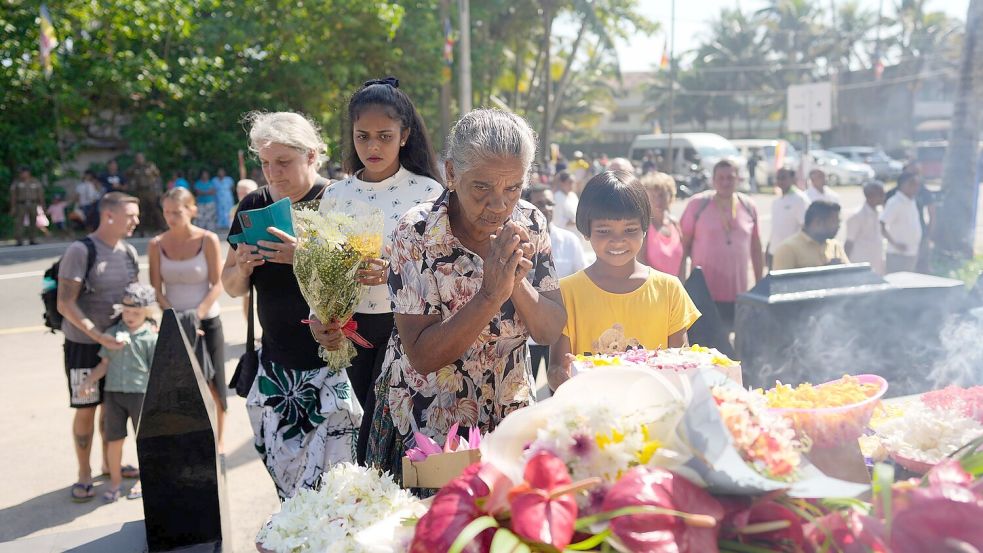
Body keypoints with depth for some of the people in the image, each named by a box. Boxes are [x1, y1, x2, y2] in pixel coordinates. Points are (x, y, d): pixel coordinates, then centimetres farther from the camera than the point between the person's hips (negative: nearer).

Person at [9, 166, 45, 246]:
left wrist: (42, 206, 2)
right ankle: (19, 240, -12)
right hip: (21, 205, -2)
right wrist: (13, 207, -3)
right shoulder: (16, 183, 4)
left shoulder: (36, 182, 8)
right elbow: (13, 196, 3)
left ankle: (32, 240, 12)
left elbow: (41, 195, 8)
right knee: (19, 222, -11)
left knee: (34, 223, 3)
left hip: (33, 205, 2)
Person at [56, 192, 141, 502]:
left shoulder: (129, 252, 3)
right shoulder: (80, 251, -17)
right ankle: (84, 474, 19)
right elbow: (65, 304, -20)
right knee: (85, 410, 4)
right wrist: (99, 336, -26)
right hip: (84, 344, -5)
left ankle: (110, 463, 31)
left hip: (118, 342, 6)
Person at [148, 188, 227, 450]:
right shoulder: (157, 244, -1)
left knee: (213, 381, 5)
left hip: (207, 320, -1)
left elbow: (217, 284, -8)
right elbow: (156, 289, -1)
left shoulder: (208, 240, -7)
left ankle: (219, 438, 20)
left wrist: (196, 315, -18)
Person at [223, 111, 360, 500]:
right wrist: (242, 267, -7)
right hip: (276, 370, 5)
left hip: (332, 368, -5)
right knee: (286, 487, 7)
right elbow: (232, 288, 15)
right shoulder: (254, 205, 9)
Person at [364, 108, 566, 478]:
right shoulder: (416, 233, -20)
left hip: (510, 416, 4)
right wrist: (491, 294, -32)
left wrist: (517, 283, -25)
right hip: (430, 426, -3)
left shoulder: (530, 225, -8)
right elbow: (422, 356, -23)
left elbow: (551, 332, -7)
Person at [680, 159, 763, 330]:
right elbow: (683, 246, -1)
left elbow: (756, 249, 14)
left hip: (738, 294, 3)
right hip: (704, 293, -3)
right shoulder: (697, 204, -3)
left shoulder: (748, 207, 7)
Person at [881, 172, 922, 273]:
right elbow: (881, 226, -19)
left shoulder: (912, 202, 12)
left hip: (912, 253, 9)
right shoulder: (894, 202, -14)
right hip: (897, 254, -9)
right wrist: (895, 244, -22)